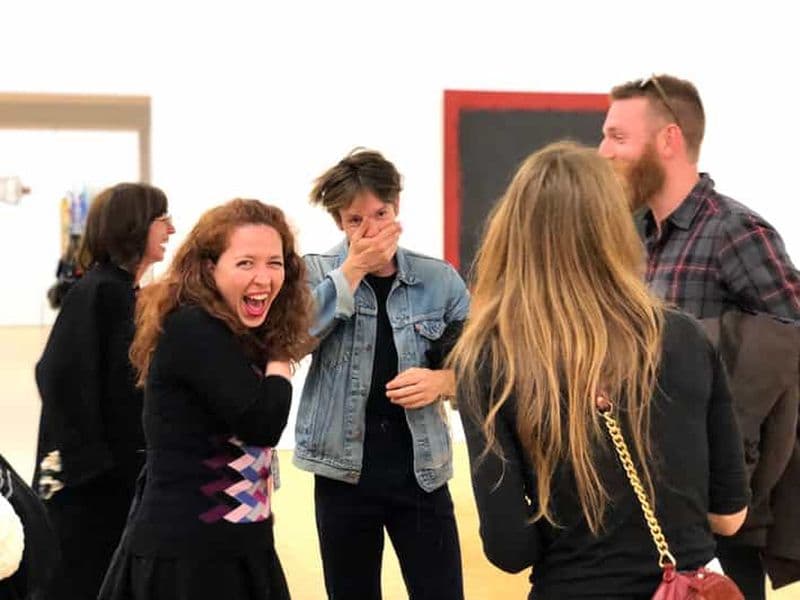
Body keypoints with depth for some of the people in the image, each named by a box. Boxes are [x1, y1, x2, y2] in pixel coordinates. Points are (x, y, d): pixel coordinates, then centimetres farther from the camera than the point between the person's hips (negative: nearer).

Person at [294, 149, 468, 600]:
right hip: (343, 472, 0)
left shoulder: (439, 279, 1)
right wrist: (351, 271, -17)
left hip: (421, 472, 0)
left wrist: (442, 381, -15)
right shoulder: (318, 273, 0)